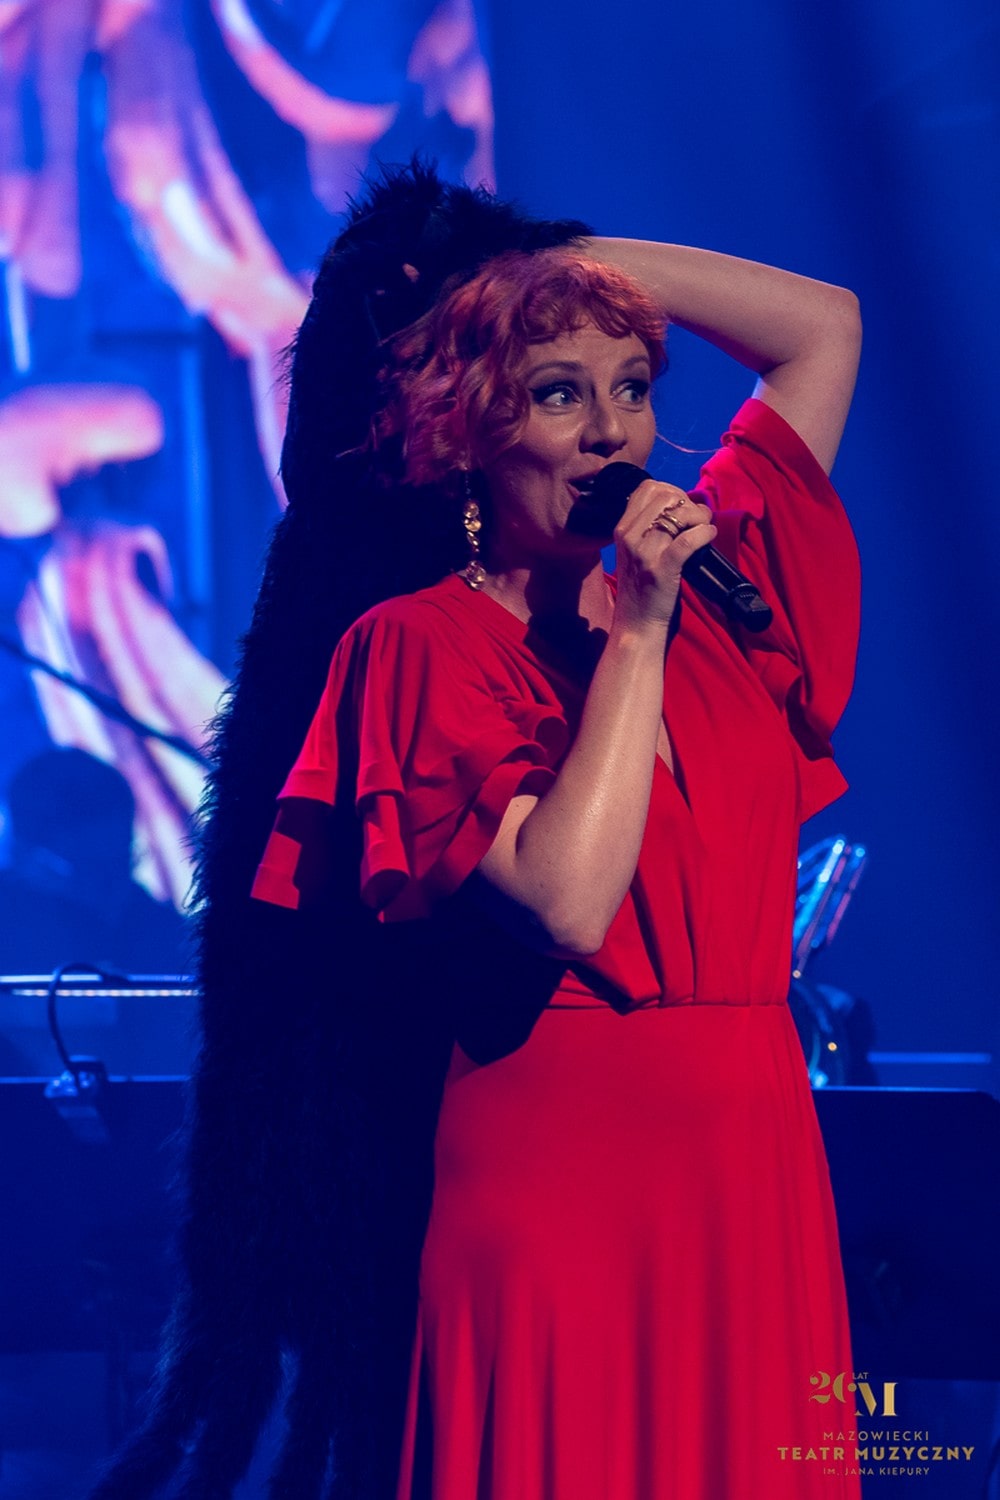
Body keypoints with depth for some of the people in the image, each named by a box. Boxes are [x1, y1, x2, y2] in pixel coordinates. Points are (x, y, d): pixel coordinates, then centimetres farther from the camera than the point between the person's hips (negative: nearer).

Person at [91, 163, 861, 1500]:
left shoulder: (713, 583, 12)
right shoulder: (420, 645, -4)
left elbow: (825, 326, 19)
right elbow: (566, 902, -17)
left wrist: (569, 262, 12)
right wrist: (634, 639, -12)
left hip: (756, 1159, 5)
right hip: (558, 1172, -5)